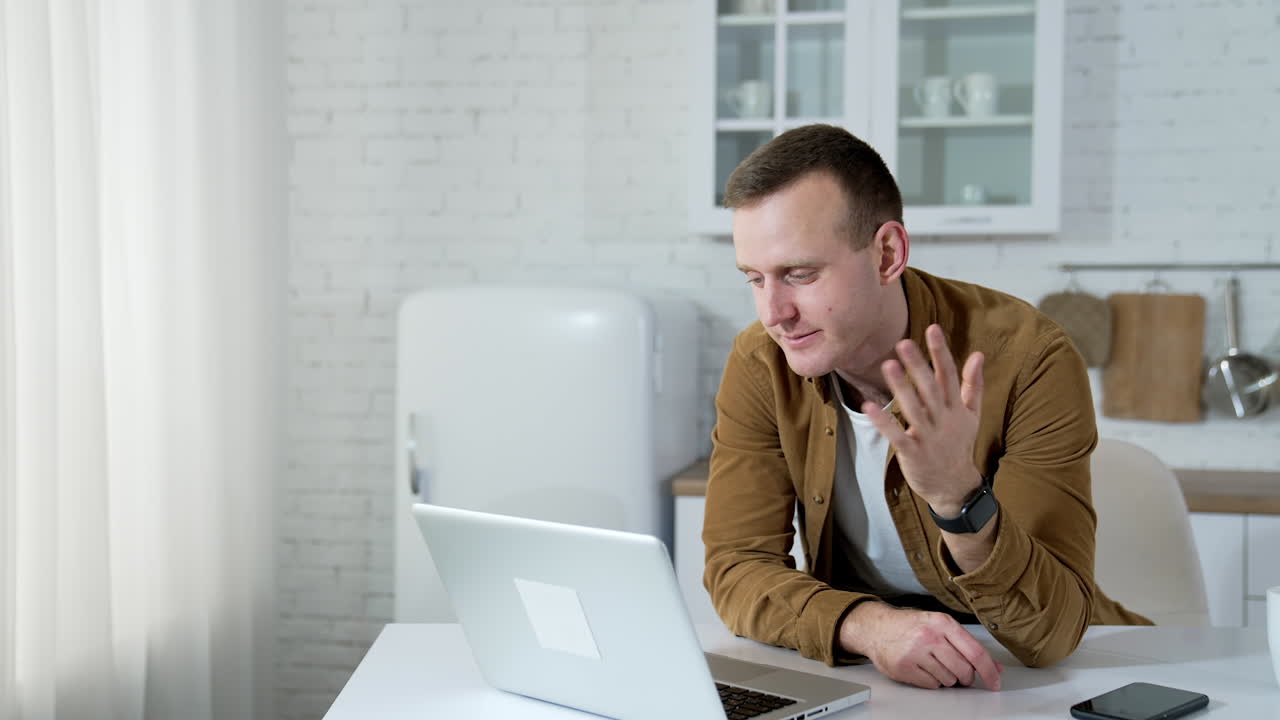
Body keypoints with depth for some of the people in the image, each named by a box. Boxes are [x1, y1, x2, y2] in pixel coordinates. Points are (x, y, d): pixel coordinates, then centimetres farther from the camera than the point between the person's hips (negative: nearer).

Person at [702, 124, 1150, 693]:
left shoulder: (1026, 360, -21)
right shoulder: (759, 367, -10)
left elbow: (1053, 632, -23)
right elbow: (736, 567, -13)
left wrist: (959, 498, -40)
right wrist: (869, 625, -31)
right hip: (862, 669, 2)